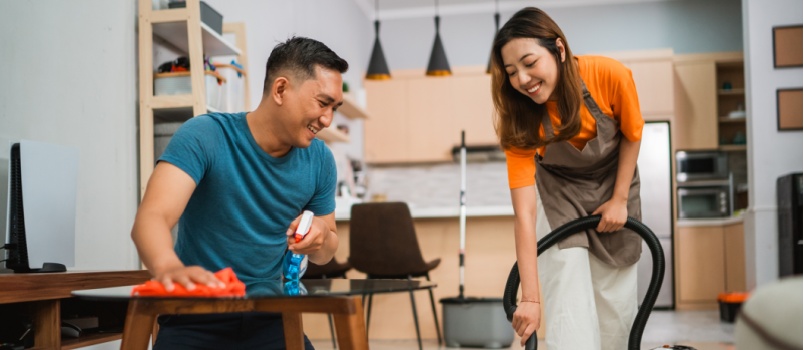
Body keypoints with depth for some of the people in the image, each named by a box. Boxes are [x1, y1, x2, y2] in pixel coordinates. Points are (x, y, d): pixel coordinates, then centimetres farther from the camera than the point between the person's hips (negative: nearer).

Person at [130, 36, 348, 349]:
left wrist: (321, 234, -13)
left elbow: (324, 255, 11)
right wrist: (169, 268, -52)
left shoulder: (319, 159, -1)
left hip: (267, 319, 4)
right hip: (196, 319, -4)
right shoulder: (203, 137, -15)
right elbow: (151, 217, -30)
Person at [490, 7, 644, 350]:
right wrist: (531, 298, -34)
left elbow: (632, 134, -7)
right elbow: (525, 214, -31)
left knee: (617, 300, 4)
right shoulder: (520, 120, -28)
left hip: (613, 183, 1)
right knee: (569, 311, -14)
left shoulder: (611, 76, -29)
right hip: (559, 195, -1)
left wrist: (620, 200, -7)